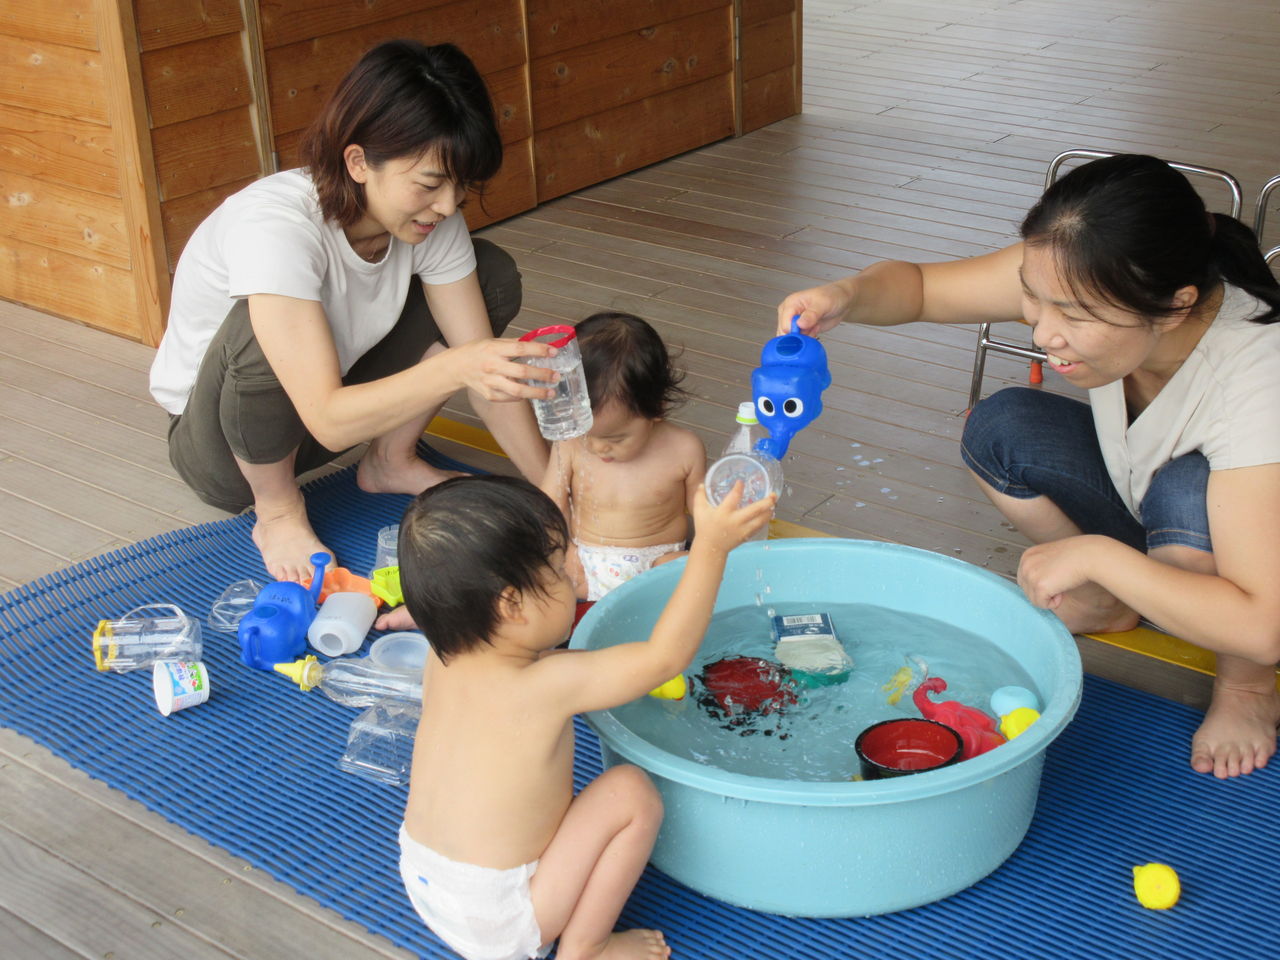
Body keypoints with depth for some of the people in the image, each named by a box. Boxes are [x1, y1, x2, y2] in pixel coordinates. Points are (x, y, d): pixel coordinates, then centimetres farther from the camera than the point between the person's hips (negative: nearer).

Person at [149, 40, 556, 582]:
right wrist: (456, 366, -52)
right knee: (261, 330, -39)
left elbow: (481, 365, -13)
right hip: (218, 449, -5)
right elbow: (328, 420, -41)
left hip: (339, 402, 5)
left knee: (493, 278, -8)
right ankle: (278, 513, -11)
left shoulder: (430, 216, -17)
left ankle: (390, 460, 8)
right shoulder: (274, 225, -36)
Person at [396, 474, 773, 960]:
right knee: (632, 794, -7)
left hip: (420, 881, 8)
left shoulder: (442, 661, -7)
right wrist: (711, 547, -22)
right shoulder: (548, 686, -28)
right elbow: (665, 655, -22)